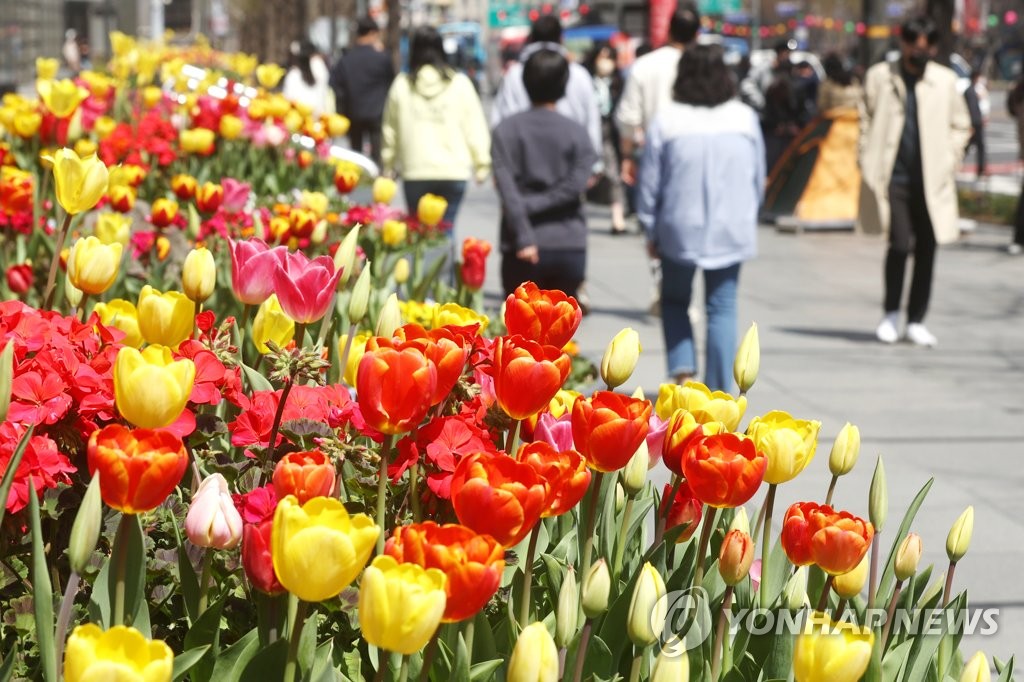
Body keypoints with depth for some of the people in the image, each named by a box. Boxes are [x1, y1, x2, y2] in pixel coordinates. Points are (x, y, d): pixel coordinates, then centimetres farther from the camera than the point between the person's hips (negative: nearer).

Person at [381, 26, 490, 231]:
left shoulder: (401, 85, 2)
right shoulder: (459, 84, -2)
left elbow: (390, 131, 10)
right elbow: (475, 128, -1)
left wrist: (388, 165, 22)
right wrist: (482, 163, 8)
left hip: (415, 173, 1)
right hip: (453, 171, -1)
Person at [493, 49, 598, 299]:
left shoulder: (507, 130, -1)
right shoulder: (577, 132, 1)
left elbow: (507, 187, -11)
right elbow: (575, 185, -10)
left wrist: (523, 238, -14)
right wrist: (532, 205, -7)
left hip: (524, 251, -1)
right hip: (570, 247, 1)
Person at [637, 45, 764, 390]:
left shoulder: (666, 120, -7)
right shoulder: (745, 118, 0)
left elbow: (650, 184, -3)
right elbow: (758, 179, 8)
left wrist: (651, 233, 8)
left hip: (680, 231, -1)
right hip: (731, 231, 1)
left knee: (675, 300, 17)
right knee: (722, 309, 7)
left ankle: (683, 371, -2)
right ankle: (719, 389, 4)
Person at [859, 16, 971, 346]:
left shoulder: (945, 81, 5)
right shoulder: (880, 77, 3)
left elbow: (961, 126, 12)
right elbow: (866, 121, 7)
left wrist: (947, 163, 1)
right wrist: (869, 166, -1)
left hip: (930, 180, 2)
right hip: (892, 178, -2)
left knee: (926, 250, 4)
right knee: (900, 244, -12)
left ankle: (916, 321, 16)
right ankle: (891, 314, 8)